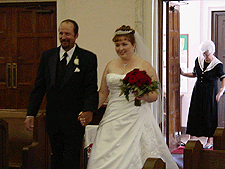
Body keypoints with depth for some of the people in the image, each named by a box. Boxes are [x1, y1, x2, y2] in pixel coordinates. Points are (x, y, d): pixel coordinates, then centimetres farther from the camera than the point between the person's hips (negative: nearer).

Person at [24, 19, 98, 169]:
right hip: (53, 119, 4)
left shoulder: (88, 58, -3)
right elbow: (39, 87, 9)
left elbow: (91, 89, -9)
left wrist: (89, 110, -28)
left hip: (74, 119, -4)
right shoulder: (48, 56, 9)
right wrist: (31, 113, 2)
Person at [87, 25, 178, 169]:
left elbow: (155, 95, 0)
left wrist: (143, 96, -21)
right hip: (113, 118, 4)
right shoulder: (111, 65, 13)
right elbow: (102, 93, 15)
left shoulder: (144, 66, 1)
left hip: (136, 119, -4)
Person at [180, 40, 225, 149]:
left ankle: (209, 141, 10)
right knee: (194, 113, 2)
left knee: (209, 115, 0)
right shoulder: (198, 60, 4)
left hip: (210, 93, -5)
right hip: (198, 91, 5)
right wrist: (183, 74, 7)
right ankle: (192, 139, 7)